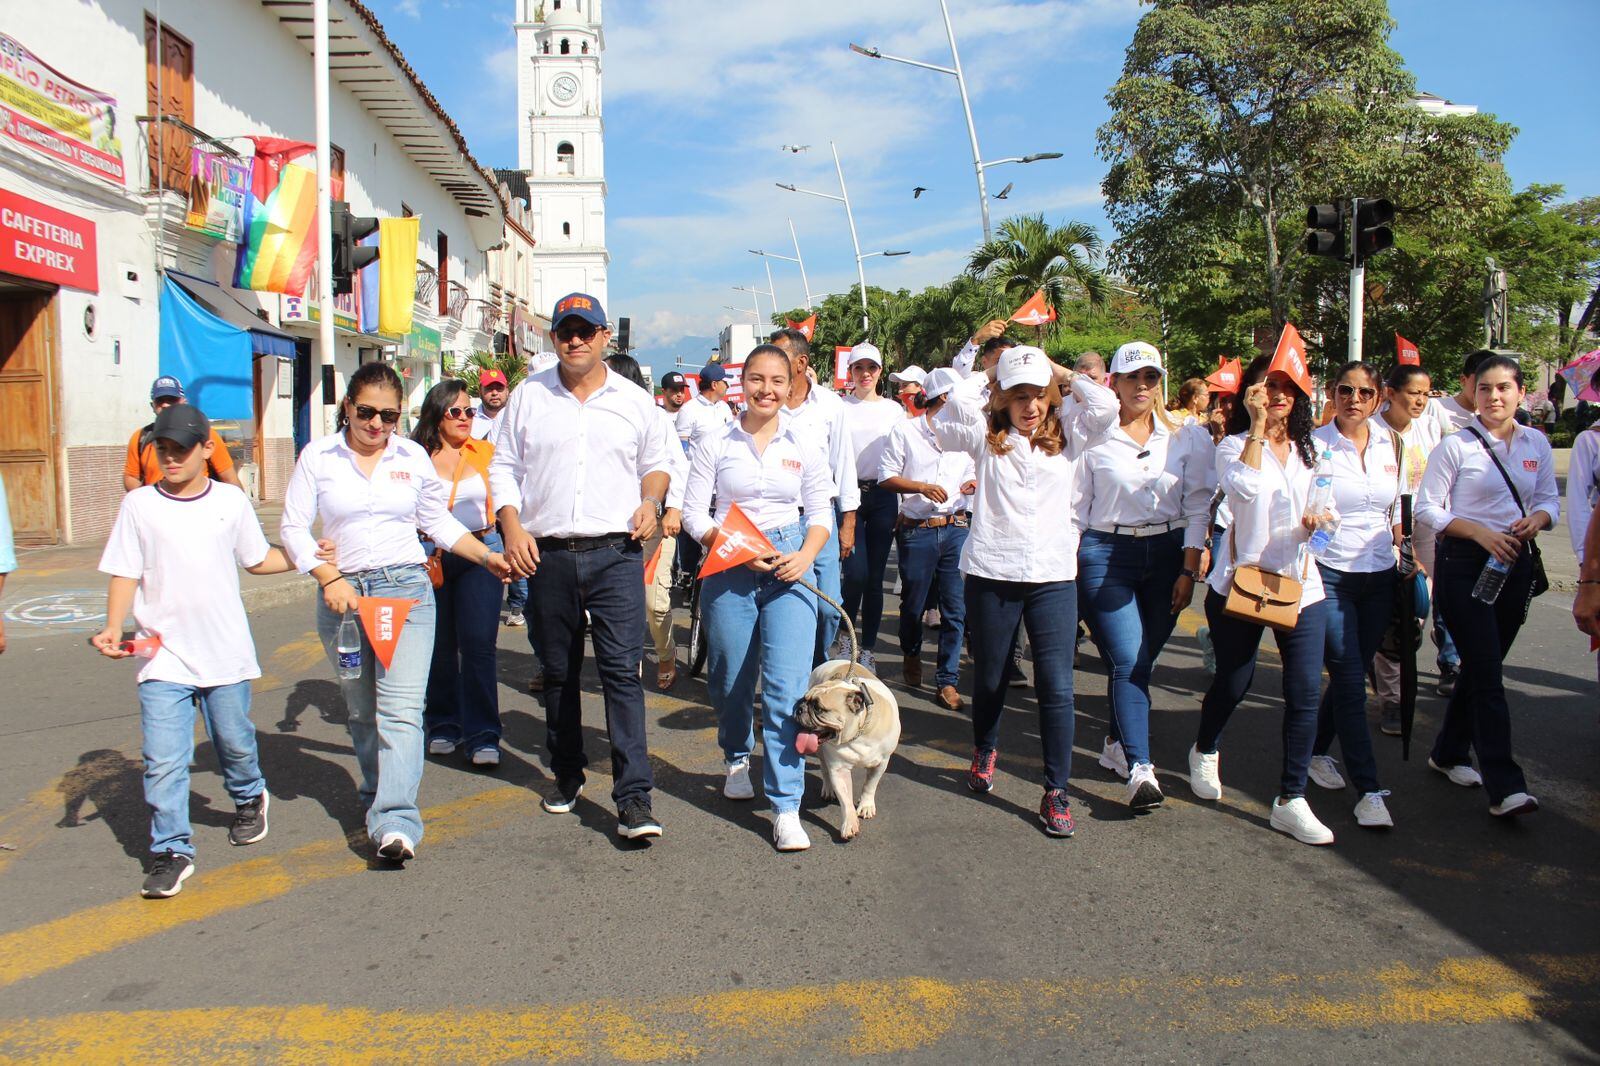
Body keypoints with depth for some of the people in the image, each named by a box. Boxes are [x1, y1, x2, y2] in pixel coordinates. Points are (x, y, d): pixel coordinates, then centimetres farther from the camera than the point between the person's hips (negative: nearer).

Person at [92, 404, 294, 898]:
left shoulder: (231, 500, 3)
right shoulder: (139, 505, 0)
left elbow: (258, 559, 14)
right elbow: (125, 573, 0)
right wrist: (113, 627, -12)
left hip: (226, 653, 1)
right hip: (163, 657, -1)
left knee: (235, 741, 15)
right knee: (163, 761, -5)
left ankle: (249, 799, 45)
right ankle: (171, 852, 9)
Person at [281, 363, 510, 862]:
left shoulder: (413, 457, 7)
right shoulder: (318, 457, 4)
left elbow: (439, 522, 15)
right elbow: (294, 528, 2)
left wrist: (488, 556, 3)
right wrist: (329, 578, -11)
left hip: (407, 588, -1)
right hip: (343, 592, 1)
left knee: (401, 707, -13)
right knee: (361, 710, 10)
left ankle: (395, 821, -19)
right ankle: (378, 794, 30)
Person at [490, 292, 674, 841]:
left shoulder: (634, 400, 9)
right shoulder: (529, 395, 9)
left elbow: (657, 463, 18)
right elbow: (504, 466, 10)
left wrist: (651, 500, -4)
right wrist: (512, 527, -4)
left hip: (616, 553, -2)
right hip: (548, 555, 2)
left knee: (622, 670, -10)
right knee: (559, 673, 12)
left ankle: (634, 796, -9)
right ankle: (566, 775, 29)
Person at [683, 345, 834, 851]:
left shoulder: (804, 447, 6)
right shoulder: (716, 445, 2)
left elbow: (821, 512, 9)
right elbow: (694, 511, 1)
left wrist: (805, 555, -10)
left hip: (788, 567, 0)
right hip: (728, 567, 1)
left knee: (787, 688, -10)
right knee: (730, 678, 12)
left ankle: (786, 808, -3)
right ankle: (737, 758, 44)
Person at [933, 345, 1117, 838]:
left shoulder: (1068, 437, 9)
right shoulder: (986, 436, 5)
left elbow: (1106, 405, -6)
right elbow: (957, 403, -11)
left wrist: (1062, 373, 7)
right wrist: (987, 371, 5)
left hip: (1053, 576, 0)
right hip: (991, 574, 0)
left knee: (1056, 685, -4)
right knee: (989, 678, 14)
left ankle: (1056, 791, 6)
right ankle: (985, 750, 43)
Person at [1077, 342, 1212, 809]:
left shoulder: (1188, 438, 5)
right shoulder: (1094, 438, 0)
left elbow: (1198, 507, 5)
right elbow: (1076, 506, 3)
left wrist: (1189, 570, -1)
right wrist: (1069, 568, -2)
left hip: (1167, 554, 3)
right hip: (1106, 555, -2)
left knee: (1141, 660, 9)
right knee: (1128, 660, -11)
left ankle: (1116, 743, 30)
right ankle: (1140, 769, -14)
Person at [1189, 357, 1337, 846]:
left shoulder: (1310, 449, 11)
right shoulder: (1235, 447, -4)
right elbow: (1245, 487, -26)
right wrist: (1257, 427, -22)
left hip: (1301, 585, 4)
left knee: (1306, 692, -4)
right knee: (1233, 683, 10)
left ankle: (1291, 801, 5)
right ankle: (1205, 751, 42)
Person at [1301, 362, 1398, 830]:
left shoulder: (1390, 443, 6)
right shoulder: (1314, 444, -8)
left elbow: (1396, 505, 17)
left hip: (1379, 576, 5)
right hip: (1329, 575, -5)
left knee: (1353, 674, 13)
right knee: (1349, 678, -7)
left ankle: (1316, 751, 35)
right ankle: (1369, 790, -2)